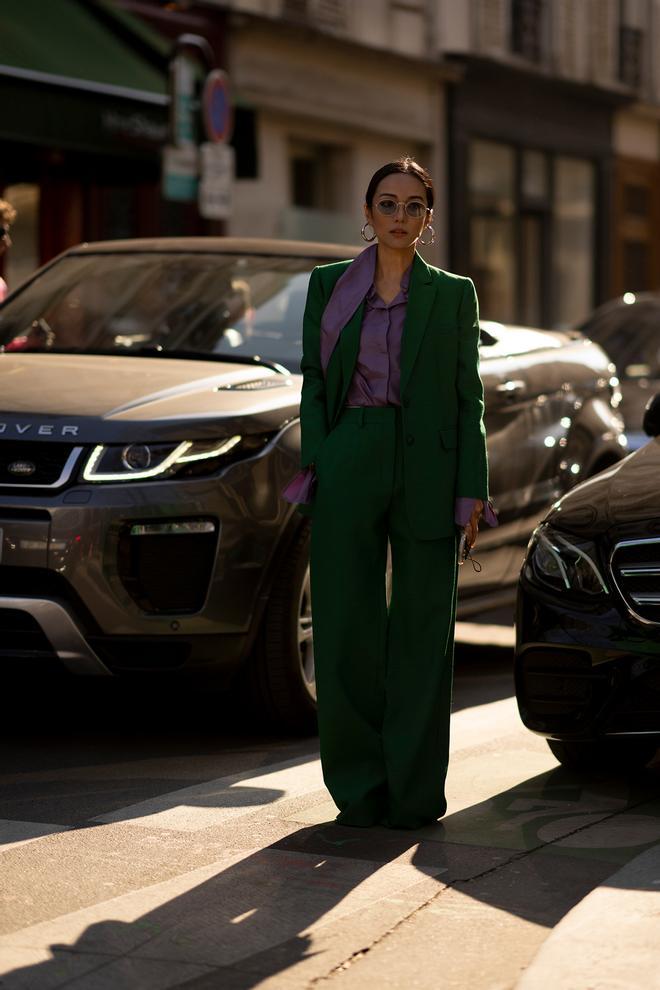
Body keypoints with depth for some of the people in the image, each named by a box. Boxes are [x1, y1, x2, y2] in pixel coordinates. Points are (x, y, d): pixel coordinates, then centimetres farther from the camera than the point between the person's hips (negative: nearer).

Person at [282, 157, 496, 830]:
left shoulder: (453, 294, 8)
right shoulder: (329, 286, 10)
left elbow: (468, 397, 6)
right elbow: (313, 383, 9)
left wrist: (472, 490, -1)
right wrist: (314, 466, -4)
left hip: (427, 471, -1)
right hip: (349, 466, 1)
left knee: (422, 632, 2)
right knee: (346, 629, 0)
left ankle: (413, 791, 9)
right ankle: (359, 788, 11)